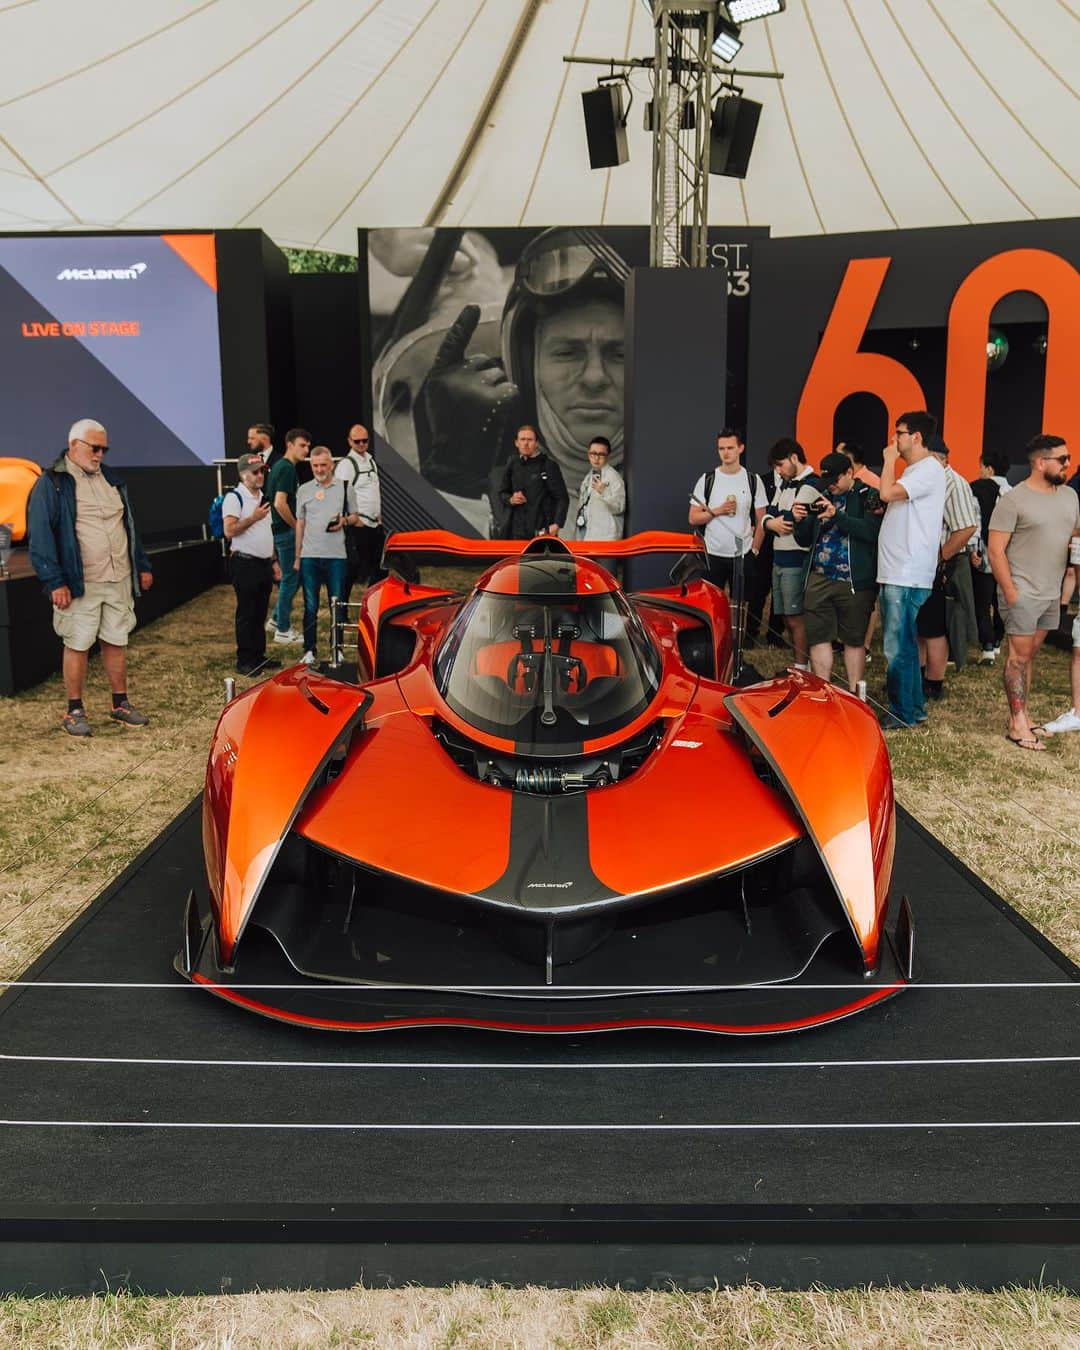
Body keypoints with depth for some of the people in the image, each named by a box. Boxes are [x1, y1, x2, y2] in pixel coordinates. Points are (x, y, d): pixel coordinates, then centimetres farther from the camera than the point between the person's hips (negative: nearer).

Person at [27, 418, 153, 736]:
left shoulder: (112, 480, 15)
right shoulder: (52, 483, -6)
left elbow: (129, 526, 22)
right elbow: (40, 536, -11)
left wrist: (142, 566, 18)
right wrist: (54, 581, -17)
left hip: (120, 580, 6)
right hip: (79, 583, -5)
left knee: (116, 642, 11)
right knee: (77, 645, 1)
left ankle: (120, 704, 21)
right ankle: (74, 712, 12)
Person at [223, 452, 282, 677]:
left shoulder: (262, 497, 17)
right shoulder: (234, 497, -10)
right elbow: (229, 530, -20)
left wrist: (273, 561, 19)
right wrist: (253, 517, -17)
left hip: (264, 563, 8)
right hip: (245, 563, -8)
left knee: (260, 613, 12)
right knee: (246, 614, -3)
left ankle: (259, 657, 19)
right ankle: (244, 661, 4)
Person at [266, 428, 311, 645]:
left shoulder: (279, 466, 13)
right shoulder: (287, 468, -17)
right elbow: (280, 504, -26)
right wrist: (297, 526, -14)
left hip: (279, 529, 10)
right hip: (285, 530, -10)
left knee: (291, 577, 19)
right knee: (290, 578, -2)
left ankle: (278, 619, 27)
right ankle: (283, 630, 5)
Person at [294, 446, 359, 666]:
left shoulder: (345, 488, 6)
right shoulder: (304, 490, 10)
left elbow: (355, 517, 13)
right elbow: (300, 523, 13)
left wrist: (345, 520, -12)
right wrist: (297, 557, 10)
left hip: (336, 556, -1)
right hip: (309, 556, 1)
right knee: (310, 607, 4)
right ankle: (309, 650, 10)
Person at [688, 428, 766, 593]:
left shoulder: (753, 480, 5)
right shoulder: (707, 480, 3)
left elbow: (760, 521, 8)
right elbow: (693, 518, 2)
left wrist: (755, 549, 1)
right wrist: (717, 511, -13)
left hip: (743, 555, 1)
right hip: (712, 554, 0)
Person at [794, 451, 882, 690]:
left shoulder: (869, 497, 0)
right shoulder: (822, 499, 16)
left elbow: (871, 530, -18)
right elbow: (804, 541, 19)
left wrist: (836, 515, -23)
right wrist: (799, 521, -1)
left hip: (854, 582, -5)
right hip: (818, 579, 5)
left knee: (854, 640, 4)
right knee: (818, 637, 4)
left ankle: (854, 695, 12)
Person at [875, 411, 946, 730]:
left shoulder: (929, 470, -12)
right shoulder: (913, 471, 20)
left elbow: (887, 492, -23)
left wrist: (890, 459, -9)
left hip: (907, 576, -10)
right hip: (894, 572, 10)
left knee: (898, 648, -6)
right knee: (901, 645, 15)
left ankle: (903, 713, 1)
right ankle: (913, 708, 23)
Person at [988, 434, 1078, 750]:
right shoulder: (1013, 500, -10)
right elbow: (996, 550, -12)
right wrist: (1010, 591, -15)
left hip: (1051, 594, 6)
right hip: (1022, 593, -6)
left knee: (1030, 655, 11)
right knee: (1019, 656, -3)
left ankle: (1021, 718, 18)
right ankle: (1017, 725, 1)